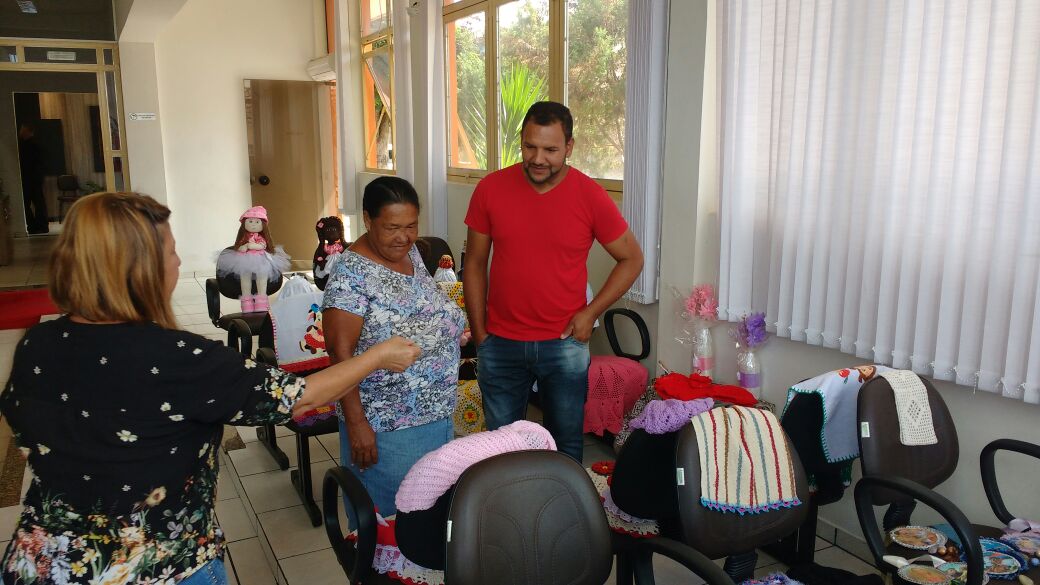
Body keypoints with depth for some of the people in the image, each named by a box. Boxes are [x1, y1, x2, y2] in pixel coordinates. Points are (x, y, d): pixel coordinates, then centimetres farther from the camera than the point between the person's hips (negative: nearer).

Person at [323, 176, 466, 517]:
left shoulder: (411, 253, 2)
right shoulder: (351, 274, -21)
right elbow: (340, 352, -21)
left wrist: (451, 328, 5)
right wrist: (356, 423, -22)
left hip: (437, 413, 8)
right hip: (386, 427, -8)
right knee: (388, 515, 9)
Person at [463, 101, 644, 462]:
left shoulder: (590, 196, -9)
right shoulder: (490, 189, -5)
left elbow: (631, 259, 2)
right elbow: (475, 263, 2)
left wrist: (590, 313, -7)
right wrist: (479, 333, 1)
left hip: (565, 345, -1)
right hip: (501, 345, 1)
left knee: (566, 445, 14)